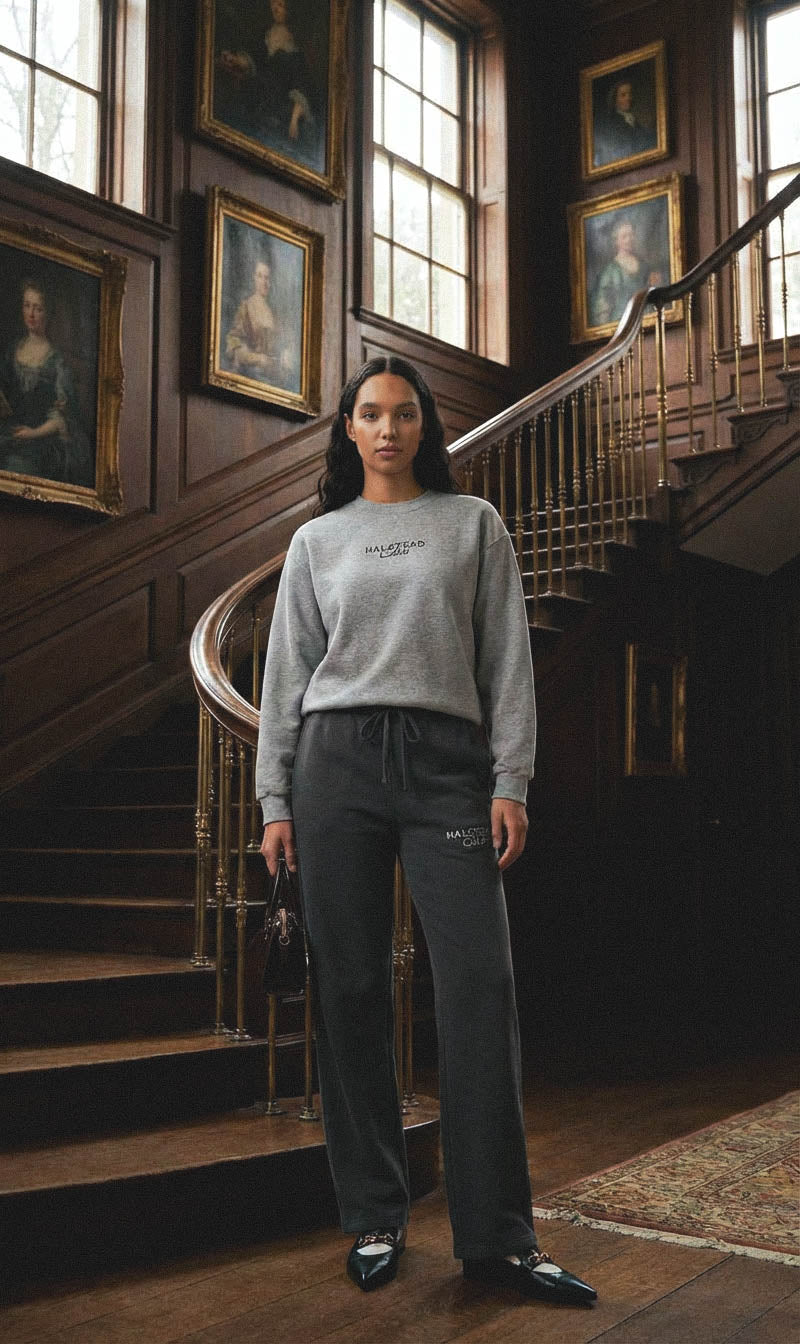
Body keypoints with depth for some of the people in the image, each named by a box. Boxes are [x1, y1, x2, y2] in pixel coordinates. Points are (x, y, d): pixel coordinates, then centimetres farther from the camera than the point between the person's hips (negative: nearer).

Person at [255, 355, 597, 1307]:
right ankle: (374, 1219, 13)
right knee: (351, 987, 1)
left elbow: (507, 658, 6)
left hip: (446, 761, -1)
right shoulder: (316, 541, 14)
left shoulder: (473, 524, 12)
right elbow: (287, 676, 11)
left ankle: (497, 1236, -1)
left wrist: (511, 780, -3)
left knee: (479, 984, -8)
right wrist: (276, 801, 4)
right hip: (336, 761, 1)